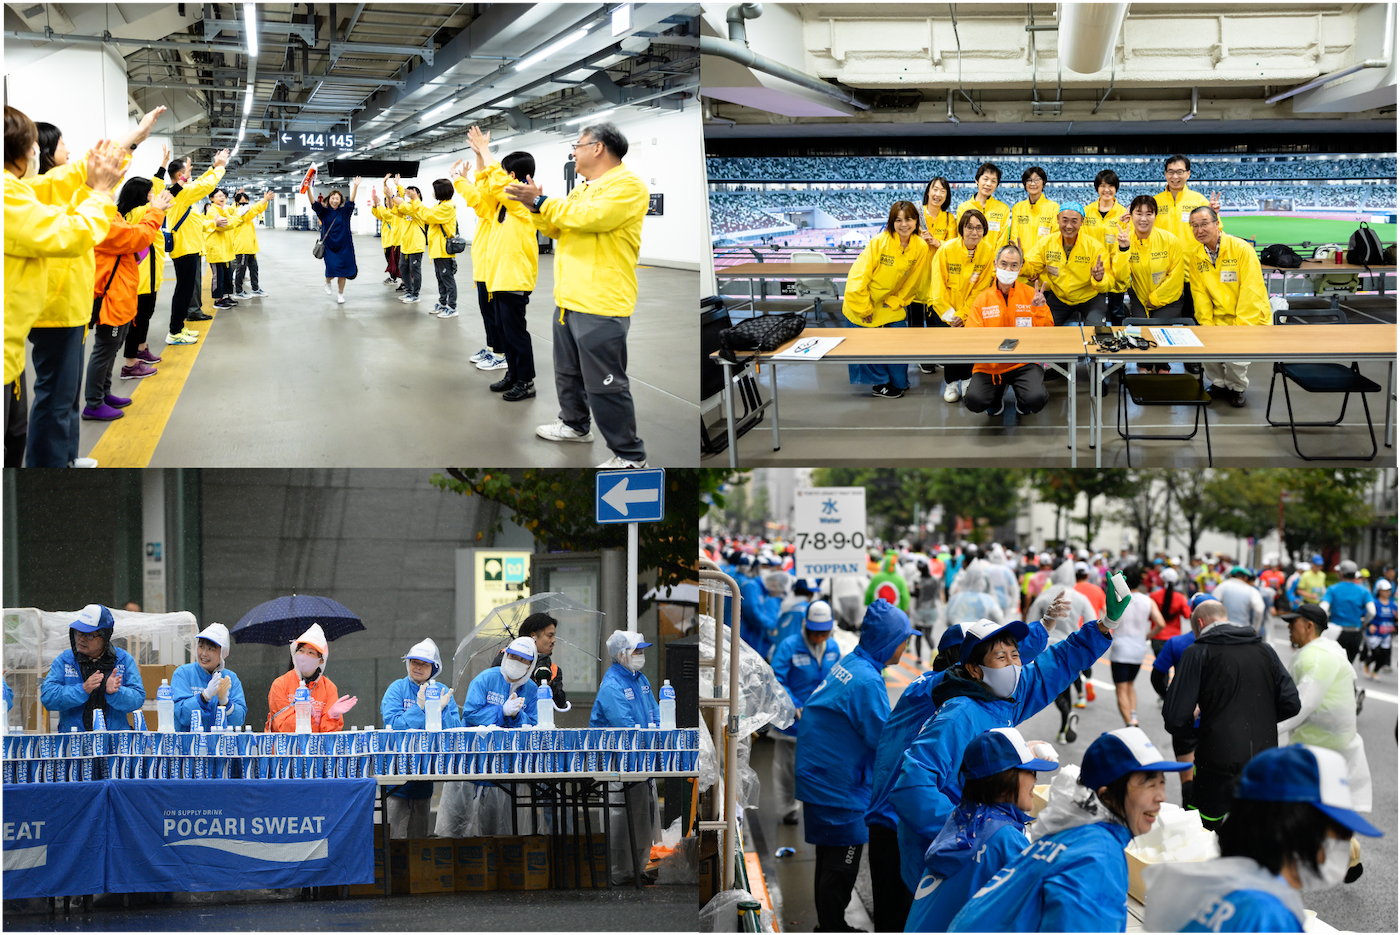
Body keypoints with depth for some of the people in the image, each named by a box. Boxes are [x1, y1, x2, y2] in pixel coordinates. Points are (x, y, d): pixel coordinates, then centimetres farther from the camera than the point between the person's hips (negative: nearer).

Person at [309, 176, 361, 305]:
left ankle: (340, 294, 22)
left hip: (343, 246, 1)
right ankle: (327, 282, 26)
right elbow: (314, 203, -14)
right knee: (332, 269, -10)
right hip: (328, 246, -1)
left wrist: (355, 187, -32)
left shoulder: (344, 211, -2)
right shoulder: (324, 211, -1)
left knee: (342, 271, 4)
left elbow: (351, 201, -16)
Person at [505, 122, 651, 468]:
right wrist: (536, 206, 1)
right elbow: (556, 228, 21)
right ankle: (575, 424, 41)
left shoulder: (627, 185, -13)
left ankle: (630, 455, -3)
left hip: (601, 305, -10)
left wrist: (541, 202, -18)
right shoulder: (584, 188, 18)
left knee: (605, 383, -9)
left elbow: (590, 217, -26)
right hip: (569, 298, 10)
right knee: (568, 371, 22)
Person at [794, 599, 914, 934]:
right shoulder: (866, 681, -24)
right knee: (840, 868, -1)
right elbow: (884, 738, -20)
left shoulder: (847, 664, 6)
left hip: (821, 778, 10)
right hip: (840, 789, -10)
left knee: (829, 861, 21)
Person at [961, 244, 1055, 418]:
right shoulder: (982, 299, 4)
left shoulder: (1030, 294, 3)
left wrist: (1039, 310, -17)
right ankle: (997, 395, 15)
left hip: (1024, 363, -1)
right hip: (990, 366, 1)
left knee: (1036, 400, -30)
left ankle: (1023, 400, 13)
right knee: (974, 401, -25)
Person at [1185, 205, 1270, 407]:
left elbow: (1251, 293, -18)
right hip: (1219, 318, 5)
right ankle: (1218, 383, 12)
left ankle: (1237, 388, 6)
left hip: (1250, 317, -4)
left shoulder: (1241, 249, -17)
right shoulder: (1194, 256, -1)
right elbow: (1200, 294, 1)